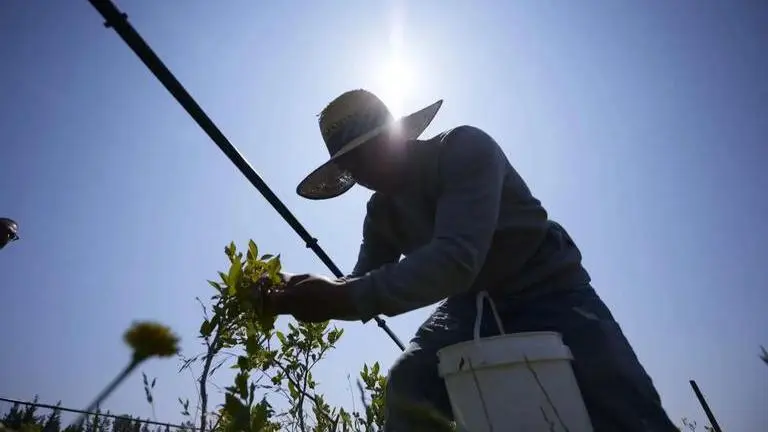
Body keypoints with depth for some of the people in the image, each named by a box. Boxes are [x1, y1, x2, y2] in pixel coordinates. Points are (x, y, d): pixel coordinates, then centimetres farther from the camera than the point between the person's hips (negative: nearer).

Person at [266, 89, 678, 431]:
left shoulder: (464, 149, -24)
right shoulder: (380, 213, -2)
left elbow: (456, 259, -37)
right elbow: (368, 284, -3)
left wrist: (347, 296, -41)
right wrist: (321, 296, -25)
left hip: (548, 295, -5)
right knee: (407, 390, -15)